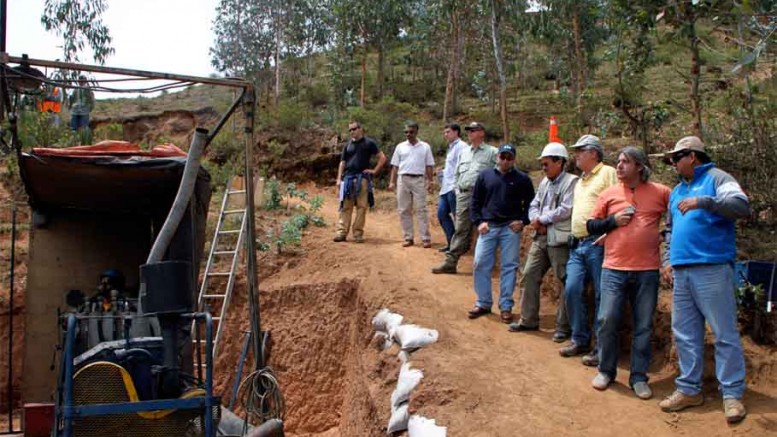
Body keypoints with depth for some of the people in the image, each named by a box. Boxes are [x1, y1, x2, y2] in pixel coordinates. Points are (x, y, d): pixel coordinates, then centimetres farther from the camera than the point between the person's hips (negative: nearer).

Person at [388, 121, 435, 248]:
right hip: (403, 179, 2)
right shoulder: (400, 147, 9)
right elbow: (395, 166, 10)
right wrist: (392, 182, 3)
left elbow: (429, 166, 7)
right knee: (404, 210, 3)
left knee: (421, 209, -4)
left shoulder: (425, 147, 6)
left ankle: (426, 238, -4)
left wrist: (430, 181, -2)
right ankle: (408, 238, 10)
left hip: (419, 180, -2)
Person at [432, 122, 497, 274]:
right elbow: (457, 173, 24)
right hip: (464, 195, 5)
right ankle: (450, 262, 2)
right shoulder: (464, 152, 18)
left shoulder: (491, 152, 0)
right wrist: (458, 191, 15)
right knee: (461, 230, 4)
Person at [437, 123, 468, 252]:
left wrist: (456, 186, -23)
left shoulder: (461, 146, -9)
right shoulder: (451, 147, 22)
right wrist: (443, 173, 15)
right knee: (442, 213, 10)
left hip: (454, 188, -10)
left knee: (458, 216, -3)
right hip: (446, 188, 10)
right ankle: (451, 241, 19)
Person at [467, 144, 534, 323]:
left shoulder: (522, 179, 3)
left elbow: (530, 203, 9)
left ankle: (506, 306, 11)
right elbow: (475, 201, 10)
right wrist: (478, 222, 0)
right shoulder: (485, 175, 7)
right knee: (480, 264, -1)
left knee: (509, 267, 2)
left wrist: (523, 221, -5)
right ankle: (483, 303, 13)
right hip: (488, 227, 2)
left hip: (511, 229, -1)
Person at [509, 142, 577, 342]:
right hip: (540, 238, 8)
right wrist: (536, 220, -7)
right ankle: (528, 320, 22)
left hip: (560, 241, -8)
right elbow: (534, 205, 14)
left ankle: (563, 326, 10)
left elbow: (566, 210, -19)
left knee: (566, 282, 1)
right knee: (529, 277, 10)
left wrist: (542, 219, -10)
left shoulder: (571, 181, -9)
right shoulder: (545, 182, 16)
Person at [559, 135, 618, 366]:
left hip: (597, 243, -8)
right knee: (572, 290, 2)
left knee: (601, 296, -3)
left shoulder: (607, 173, -4)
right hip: (577, 244, 8)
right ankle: (580, 340, 15)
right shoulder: (580, 181, 23)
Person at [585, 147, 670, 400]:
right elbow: (591, 226, 9)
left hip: (647, 271, 0)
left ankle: (639, 377, 17)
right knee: (607, 320, -3)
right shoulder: (609, 194, 7)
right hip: (614, 269, 1)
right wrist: (613, 220, -7)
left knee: (643, 326, 5)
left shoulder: (660, 192, 3)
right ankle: (606, 371, 16)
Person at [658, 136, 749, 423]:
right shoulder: (677, 191, 21)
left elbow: (742, 205, -17)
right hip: (682, 272, 8)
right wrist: (667, 259, 16)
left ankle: (732, 394, 4)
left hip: (713, 269, -7)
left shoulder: (716, 178, -1)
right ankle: (689, 389, 19)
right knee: (685, 334, 10)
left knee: (725, 334, -3)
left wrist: (703, 202, -27)